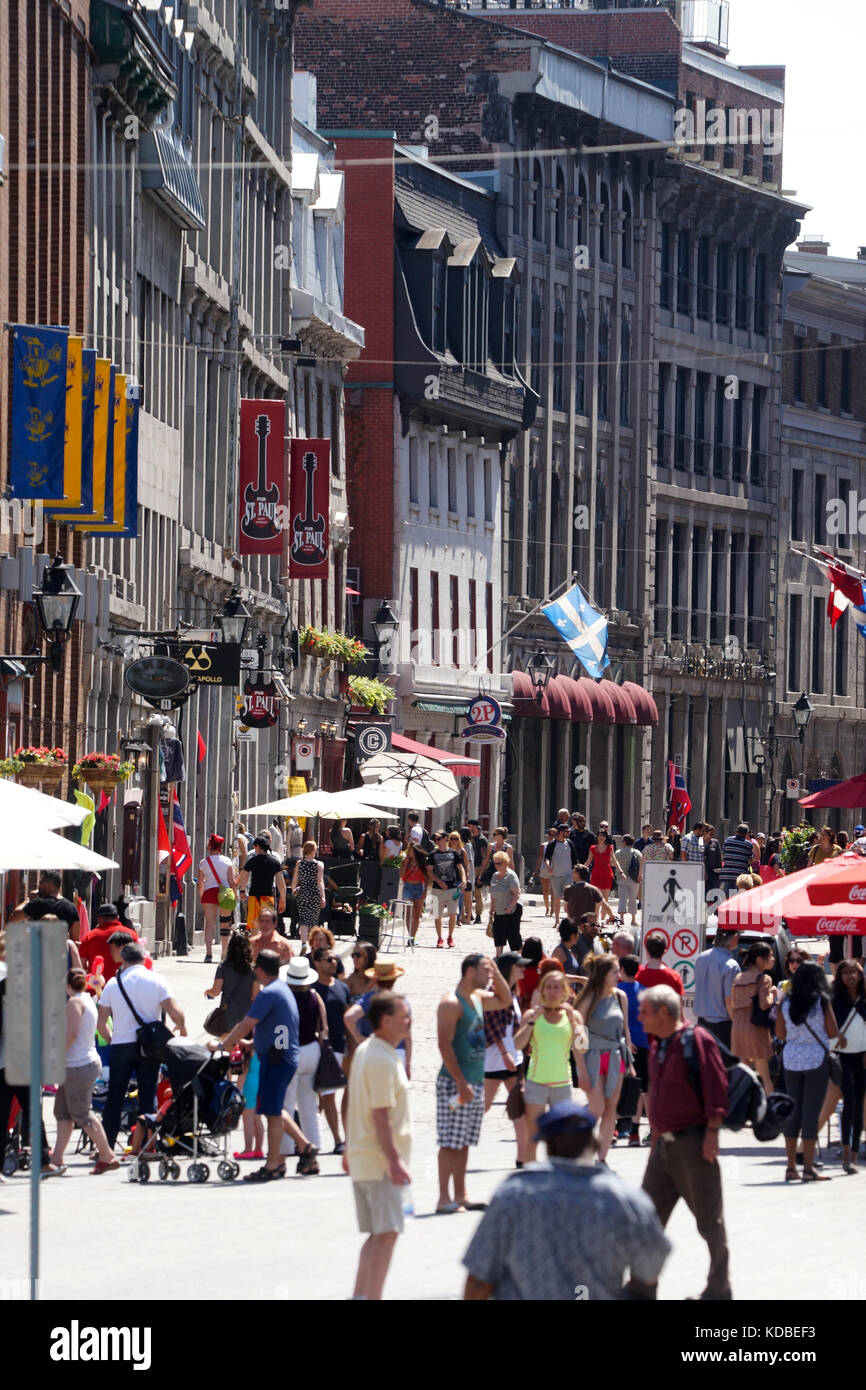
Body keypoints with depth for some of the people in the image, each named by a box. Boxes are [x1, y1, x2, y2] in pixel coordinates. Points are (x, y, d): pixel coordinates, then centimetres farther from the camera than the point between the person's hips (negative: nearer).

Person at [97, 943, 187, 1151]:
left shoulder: (113, 984, 2)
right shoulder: (156, 980, -2)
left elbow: (101, 1024, 3)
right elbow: (175, 1013, -9)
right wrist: (182, 1029, 12)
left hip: (120, 1047, 0)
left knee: (115, 1098, 7)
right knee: (148, 1096, 7)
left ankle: (107, 1147, 5)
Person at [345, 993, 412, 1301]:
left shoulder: (364, 1051, 12)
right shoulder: (383, 1061, -18)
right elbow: (381, 1116, -22)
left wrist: (349, 1150, 26)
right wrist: (394, 1160, -25)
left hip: (361, 1157, 10)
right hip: (380, 1160, -10)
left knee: (377, 1234, 14)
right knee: (386, 1233, -9)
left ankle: (360, 1295, 14)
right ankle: (372, 1297, -13)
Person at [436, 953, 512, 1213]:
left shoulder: (478, 998, 14)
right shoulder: (451, 1003, -13)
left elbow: (505, 1001, 32)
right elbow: (445, 1045, -19)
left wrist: (496, 974, 15)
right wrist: (461, 1082, -23)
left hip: (475, 1082, 9)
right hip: (455, 1082, -9)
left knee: (463, 1142, 11)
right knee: (451, 1142, -6)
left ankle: (460, 1195, 15)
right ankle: (444, 1199, -5)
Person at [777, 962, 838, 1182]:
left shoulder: (786, 1002, 2)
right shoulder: (822, 1001, -8)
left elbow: (780, 1033, 8)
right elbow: (833, 1032, -5)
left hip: (792, 1059, 4)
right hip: (817, 1059, -4)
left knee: (793, 1110, 10)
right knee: (811, 1111, -1)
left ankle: (791, 1167, 11)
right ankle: (808, 1168, -2)